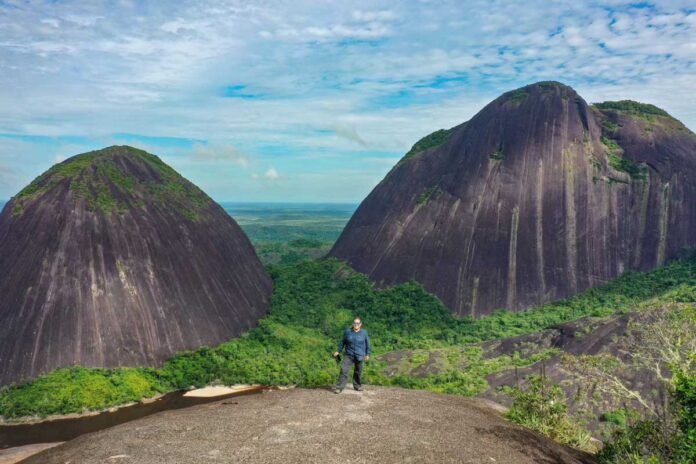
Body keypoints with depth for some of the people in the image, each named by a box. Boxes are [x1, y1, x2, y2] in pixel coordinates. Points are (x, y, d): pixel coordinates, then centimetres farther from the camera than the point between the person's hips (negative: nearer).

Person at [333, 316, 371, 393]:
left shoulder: (364, 333, -1)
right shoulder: (348, 332, -1)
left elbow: (367, 344, 7)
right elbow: (342, 342, 11)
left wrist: (367, 354, 6)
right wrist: (339, 351, 11)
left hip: (360, 356, 0)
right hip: (349, 356, 0)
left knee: (358, 372, 11)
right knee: (344, 370, -13)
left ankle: (357, 386, 31)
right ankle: (340, 387, -10)